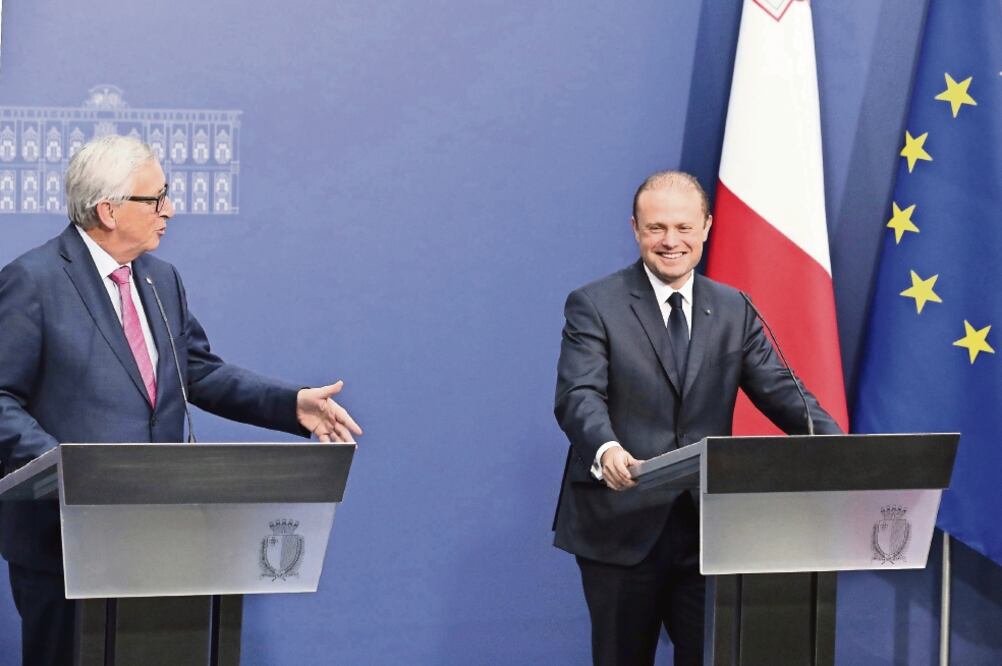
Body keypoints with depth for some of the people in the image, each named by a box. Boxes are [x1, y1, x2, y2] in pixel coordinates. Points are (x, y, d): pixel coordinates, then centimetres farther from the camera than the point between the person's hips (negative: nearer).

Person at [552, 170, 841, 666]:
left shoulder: (734, 310, 11)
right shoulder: (594, 306, -2)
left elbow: (778, 389, 4)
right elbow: (578, 395, -15)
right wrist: (606, 449, -38)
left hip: (708, 526, 3)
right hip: (621, 526, -3)